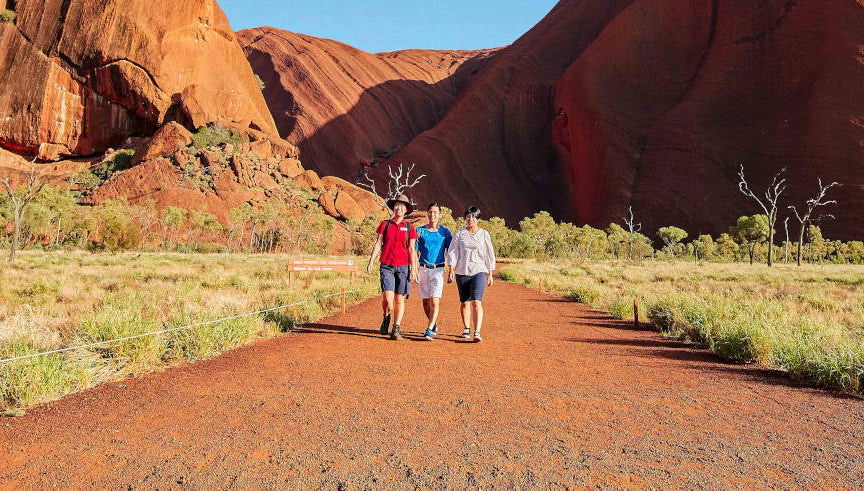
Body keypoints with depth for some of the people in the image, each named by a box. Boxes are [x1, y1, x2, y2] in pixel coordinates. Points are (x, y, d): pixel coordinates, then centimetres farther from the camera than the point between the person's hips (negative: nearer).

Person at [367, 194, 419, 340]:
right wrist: (371, 262, -2)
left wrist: (413, 269, -2)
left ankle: (396, 330, 12)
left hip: (403, 267, 1)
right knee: (388, 298, -11)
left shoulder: (409, 228, 6)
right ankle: (386, 317, 20)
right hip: (387, 266, 0)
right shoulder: (385, 224, 7)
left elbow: (412, 249, 5)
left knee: (400, 299, 2)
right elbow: (378, 244, 6)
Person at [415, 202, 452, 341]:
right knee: (425, 301, 7)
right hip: (423, 269, 2)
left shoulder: (445, 232, 5)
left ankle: (429, 330, -13)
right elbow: (415, 252, 8)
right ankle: (434, 325, 27)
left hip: (438, 269, -2)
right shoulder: (420, 231, 7)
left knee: (435, 301, -13)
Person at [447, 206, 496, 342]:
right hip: (462, 272, 2)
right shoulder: (459, 234, 7)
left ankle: (477, 332, -19)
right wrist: (451, 271, -4)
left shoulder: (484, 234, 6)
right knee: (465, 302, 8)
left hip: (479, 272, -2)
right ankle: (466, 330, 22)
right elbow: (453, 252, 5)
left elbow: (489, 255, 8)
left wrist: (490, 274, 6)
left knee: (476, 302, -14)